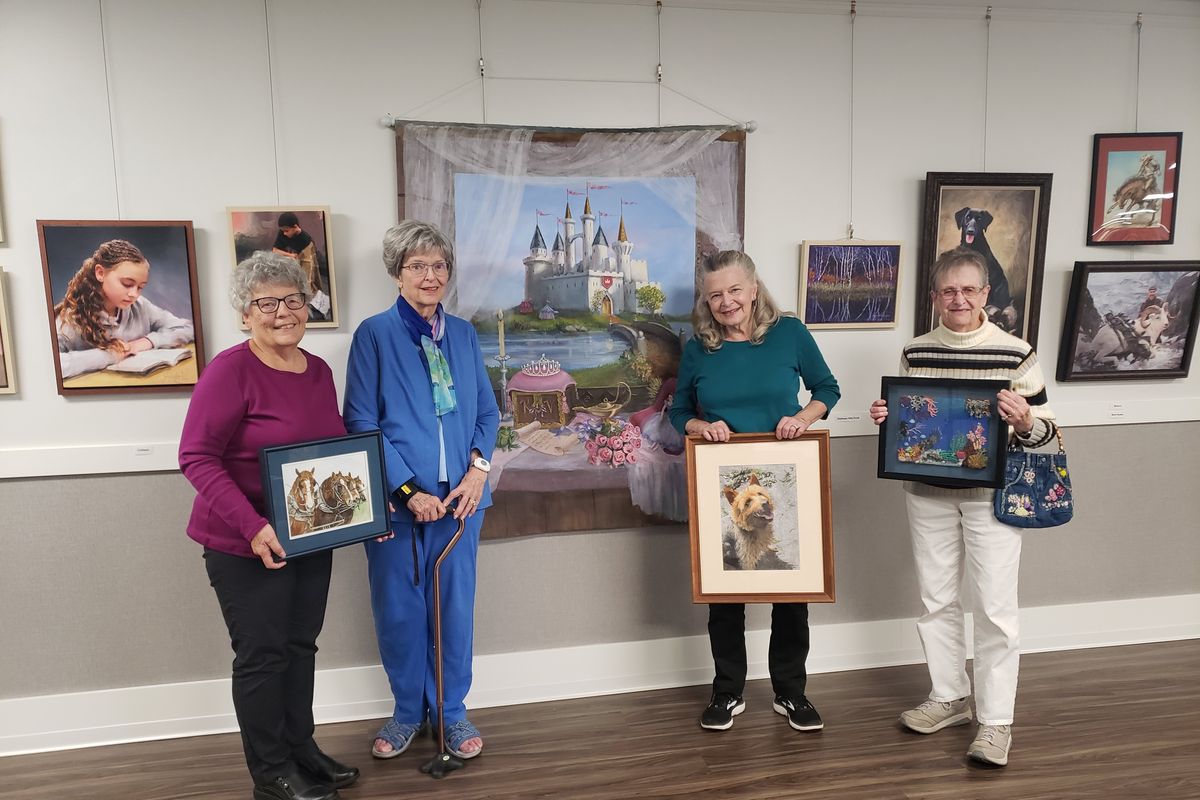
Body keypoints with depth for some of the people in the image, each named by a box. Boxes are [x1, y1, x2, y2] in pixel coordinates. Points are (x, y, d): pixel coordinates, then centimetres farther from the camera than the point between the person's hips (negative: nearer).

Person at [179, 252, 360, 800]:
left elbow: (338, 446, 14)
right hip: (246, 544, -6)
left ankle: (300, 748, 35)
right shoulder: (231, 369, -16)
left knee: (300, 645, 17)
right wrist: (253, 526, -26)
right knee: (262, 654, 6)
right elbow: (196, 456, -18)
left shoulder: (319, 371, 5)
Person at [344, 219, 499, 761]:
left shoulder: (463, 334, 6)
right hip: (397, 499, -2)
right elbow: (361, 422, -8)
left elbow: (488, 412, 9)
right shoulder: (374, 334, -5)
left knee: (456, 604, 12)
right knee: (398, 608, 10)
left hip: (459, 494, 3)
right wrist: (408, 492, -14)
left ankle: (452, 710, 30)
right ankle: (408, 709, 32)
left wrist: (478, 468, -9)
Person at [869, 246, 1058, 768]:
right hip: (928, 493, 4)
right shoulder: (915, 353, 2)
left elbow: (1044, 432, -3)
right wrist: (885, 418, -8)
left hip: (992, 494, -3)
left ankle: (996, 720, 17)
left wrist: (1024, 420, -24)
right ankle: (949, 698, 31)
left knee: (995, 606, 2)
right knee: (936, 599, 13)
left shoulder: (1016, 353, -7)